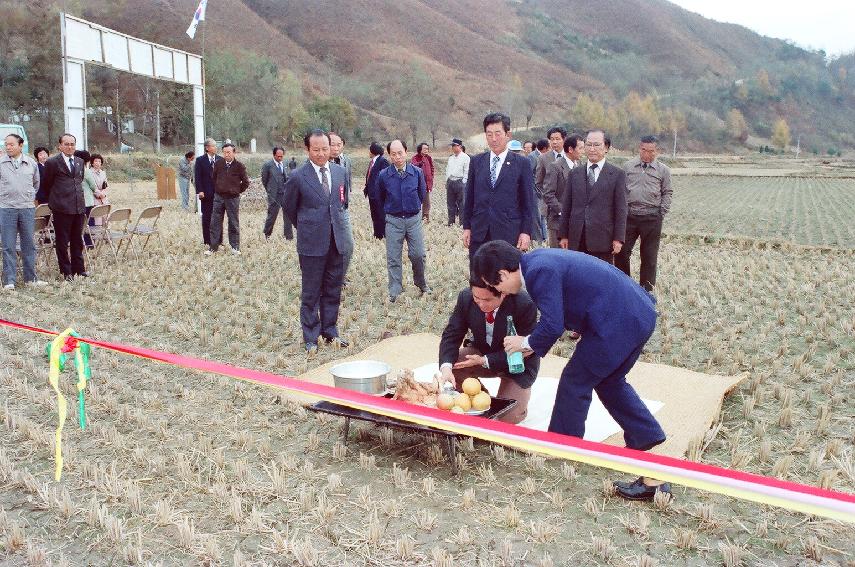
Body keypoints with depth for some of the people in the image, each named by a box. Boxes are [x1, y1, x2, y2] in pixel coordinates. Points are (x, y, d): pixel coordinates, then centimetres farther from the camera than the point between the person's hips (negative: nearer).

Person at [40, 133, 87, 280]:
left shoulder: (80, 162, 13)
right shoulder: (52, 162, -3)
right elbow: (47, 185, 5)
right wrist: (52, 202, 11)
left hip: (79, 207, 5)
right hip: (61, 208, -5)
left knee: (77, 240, 12)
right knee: (62, 241, 3)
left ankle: (79, 268, 21)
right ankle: (66, 271, 10)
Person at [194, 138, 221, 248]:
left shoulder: (220, 160, 8)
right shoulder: (200, 160, 0)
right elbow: (197, 177, -3)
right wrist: (200, 191, -12)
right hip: (206, 193, -2)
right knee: (206, 217, 5)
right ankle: (207, 241, 11)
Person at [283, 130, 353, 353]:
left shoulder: (340, 172, 6)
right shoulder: (298, 176, -8)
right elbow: (289, 207, 6)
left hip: (337, 241, 4)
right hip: (312, 243, -4)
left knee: (333, 291, 13)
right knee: (311, 293, 4)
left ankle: (330, 332, 26)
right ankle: (310, 338, 14)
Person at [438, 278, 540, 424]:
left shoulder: (524, 304, -31)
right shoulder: (466, 298, -20)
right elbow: (451, 335, -17)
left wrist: (485, 361, -33)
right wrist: (446, 368, -36)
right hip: (482, 352, 4)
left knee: (508, 417, -17)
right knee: (452, 362, -23)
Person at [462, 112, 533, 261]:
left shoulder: (521, 163, 1)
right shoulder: (476, 162, 9)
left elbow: (527, 201, 1)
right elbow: (469, 197, 11)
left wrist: (526, 232, -5)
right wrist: (467, 227, 7)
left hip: (509, 234, -2)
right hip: (479, 233, 3)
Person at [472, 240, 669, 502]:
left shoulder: (539, 271, -19)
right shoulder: (538, 259, 12)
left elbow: (552, 326, -20)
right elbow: (557, 316, 21)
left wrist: (527, 342, -2)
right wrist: (534, 342, 15)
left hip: (619, 323, -10)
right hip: (639, 313, 10)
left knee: (574, 383, 6)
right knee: (609, 382, 24)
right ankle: (648, 442, 28)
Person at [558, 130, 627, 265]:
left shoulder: (617, 174, 3)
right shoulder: (575, 173, 13)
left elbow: (621, 209, -1)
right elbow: (566, 206, 12)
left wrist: (618, 238, -7)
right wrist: (563, 235, 7)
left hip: (602, 239, -3)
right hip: (576, 240, 3)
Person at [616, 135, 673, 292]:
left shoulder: (663, 170, 2)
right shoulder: (628, 166, 5)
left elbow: (667, 193, 7)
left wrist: (661, 213, -1)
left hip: (652, 218, -1)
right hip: (629, 216, 1)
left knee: (649, 256, 6)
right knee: (621, 252, 0)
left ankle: (646, 290, 17)